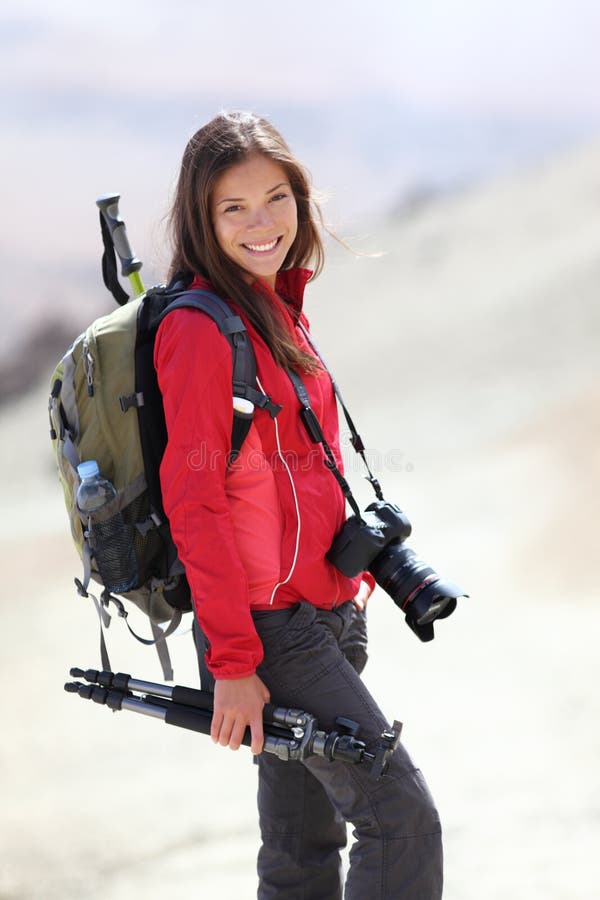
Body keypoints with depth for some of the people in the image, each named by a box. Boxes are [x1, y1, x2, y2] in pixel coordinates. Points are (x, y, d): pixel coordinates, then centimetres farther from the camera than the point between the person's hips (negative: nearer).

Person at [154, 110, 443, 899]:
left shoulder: (280, 307, 13)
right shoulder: (200, 330, -15)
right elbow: (193, 503, -17)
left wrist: (357, 569, 20)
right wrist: (232, 662, -19)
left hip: (324, 614, 9)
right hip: (270, 627, -9)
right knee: (403, 816, -11)